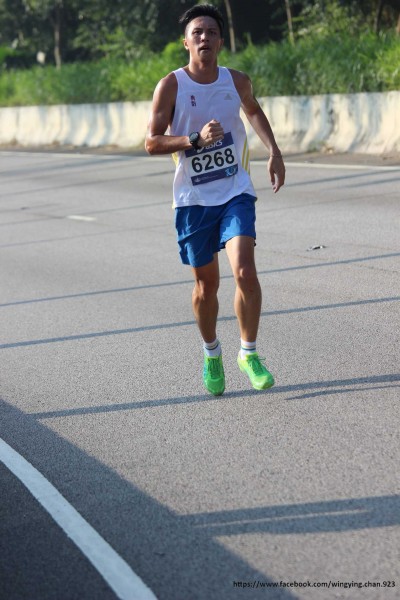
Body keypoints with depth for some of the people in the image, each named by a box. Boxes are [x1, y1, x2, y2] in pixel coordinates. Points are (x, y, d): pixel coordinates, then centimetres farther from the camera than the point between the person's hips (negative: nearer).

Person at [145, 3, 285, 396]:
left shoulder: (237, 81, 1)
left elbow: (253, 110, 24)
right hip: (193, 198, -1)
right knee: (206, 284, 8)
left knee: (245, 272, -17)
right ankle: (211, 354, 33)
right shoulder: (171, 86, -8)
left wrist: (273, 151, 13)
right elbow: (152, 143, -10)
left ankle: (248, 353, 2)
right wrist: (195, 139, -25)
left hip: (235, 192, 1)